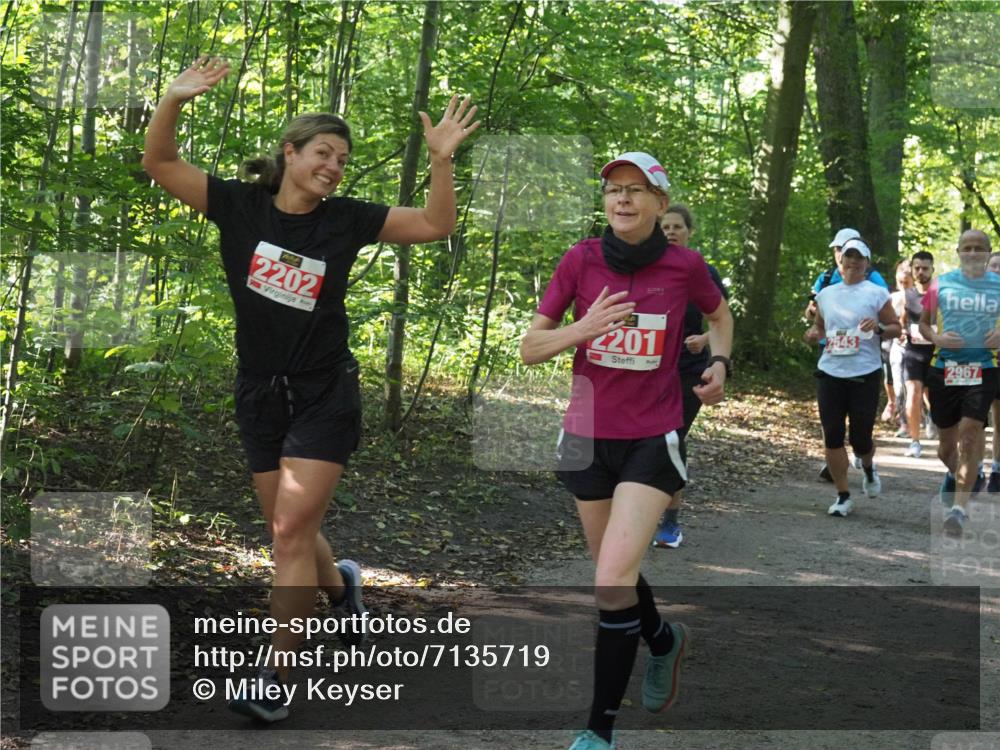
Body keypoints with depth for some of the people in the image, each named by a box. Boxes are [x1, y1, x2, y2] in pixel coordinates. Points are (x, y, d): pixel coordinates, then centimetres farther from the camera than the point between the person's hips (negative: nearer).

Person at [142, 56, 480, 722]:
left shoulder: (346, 220, -5)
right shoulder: (240, 205, -4)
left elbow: (435, 224, -5)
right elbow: (160, 163, -7)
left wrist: (442, 160, -20)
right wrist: (175, 101, -24)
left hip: (325, 396, -2)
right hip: (260, 393, 3)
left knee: (292, 533, -10)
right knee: (290, 533, 13)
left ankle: (275, 679, -4)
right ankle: (340, 583, 47)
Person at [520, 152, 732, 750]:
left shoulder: (685, 265, -6)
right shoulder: (580, 261, -4)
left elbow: (720, 314, 16)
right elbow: (530, 348, -2)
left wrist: (720, 363, -2)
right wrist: (582, 329, -20)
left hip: (652, 439, -3)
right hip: (589, 436, 3)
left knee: (613, 581, -17)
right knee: (615, 572, 17)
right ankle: (665, 639, 50)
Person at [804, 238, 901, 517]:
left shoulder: (877, 293, 1)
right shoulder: (826, 294, 12)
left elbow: (896, 328, 4)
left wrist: (878, 328, -17)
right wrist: (814, 334, 2)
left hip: (865, 375, -3)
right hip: (830, 373, 3)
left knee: (861, 438, -1)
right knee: (832, 436, 0)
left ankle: (868, 468, 36)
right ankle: (843, 496, 10)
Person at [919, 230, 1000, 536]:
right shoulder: (942, 284, 3)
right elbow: (923, 323, 12)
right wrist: (936, 338, -9)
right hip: (943, 369, 2)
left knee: (970, 435, -17)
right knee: (946, 440, 11)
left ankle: (960, 507, -14)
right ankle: (953, 474, 46)